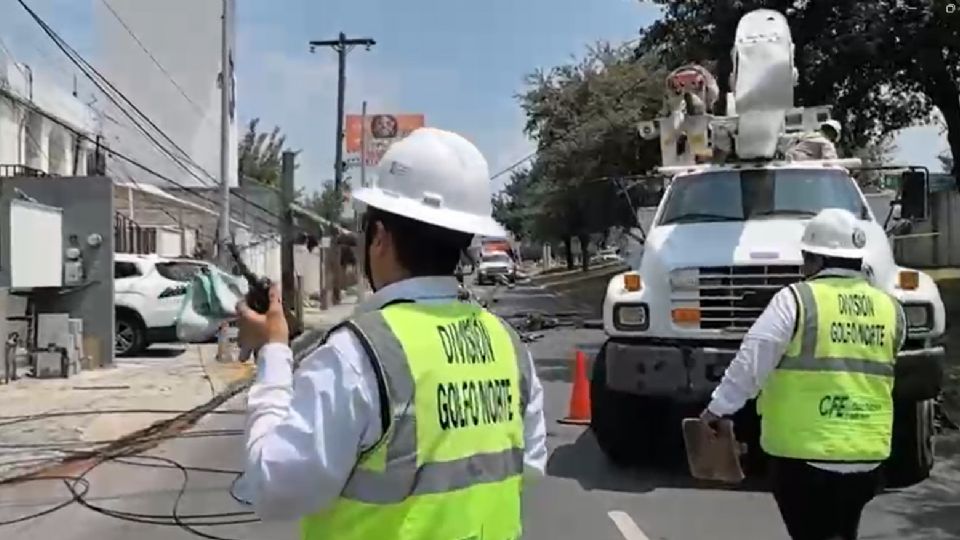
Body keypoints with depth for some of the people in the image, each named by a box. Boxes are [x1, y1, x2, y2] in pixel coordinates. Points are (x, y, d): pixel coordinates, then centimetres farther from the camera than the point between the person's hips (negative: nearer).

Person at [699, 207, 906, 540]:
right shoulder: (890, 308, 4)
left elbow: (751, 362, -11)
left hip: (804, 452, -5)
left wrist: (719, 407, 0)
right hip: (867, 454, 5)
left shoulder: (797, 300, -11)